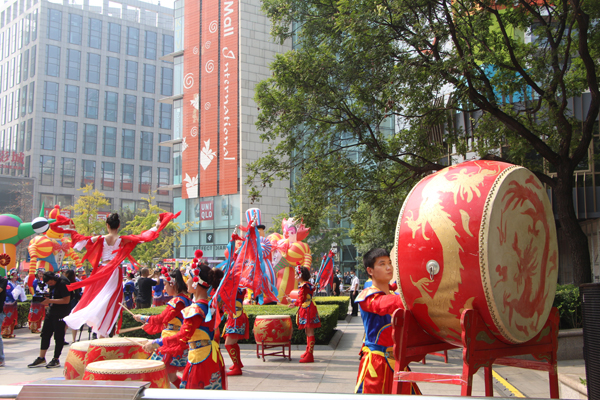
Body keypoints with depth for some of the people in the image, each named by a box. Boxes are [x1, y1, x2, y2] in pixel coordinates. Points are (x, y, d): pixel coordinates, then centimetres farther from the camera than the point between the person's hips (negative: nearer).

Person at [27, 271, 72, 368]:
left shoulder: (63, 284, -15)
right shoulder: (52, 285, 12)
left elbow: (66, 300, -20)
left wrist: (50, 301, -21)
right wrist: (45, 301, 1)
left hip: (61, 314, -9)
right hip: (51, 312, 9)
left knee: (59, 336, -1)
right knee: (45, 334, 6)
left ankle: (56, 360, 8)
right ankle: (41, 359, 11)